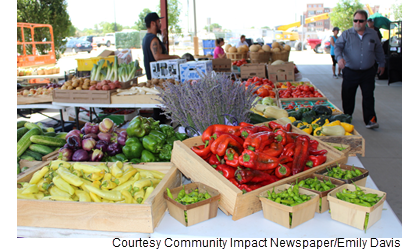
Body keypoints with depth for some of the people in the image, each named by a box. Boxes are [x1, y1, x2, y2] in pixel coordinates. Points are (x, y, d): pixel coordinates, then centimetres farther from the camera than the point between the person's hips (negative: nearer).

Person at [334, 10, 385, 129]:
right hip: (350, 72, -1)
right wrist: (339, 57, -29)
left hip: (368, 72, 1)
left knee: (368, 96, -3)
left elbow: (379, 51, 19)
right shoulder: (346, 34, 2)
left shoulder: (373, 34, 8)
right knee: (347, 97, 8)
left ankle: (370, 120, 0)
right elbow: (338, 46, -10)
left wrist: (381, 64, 22)